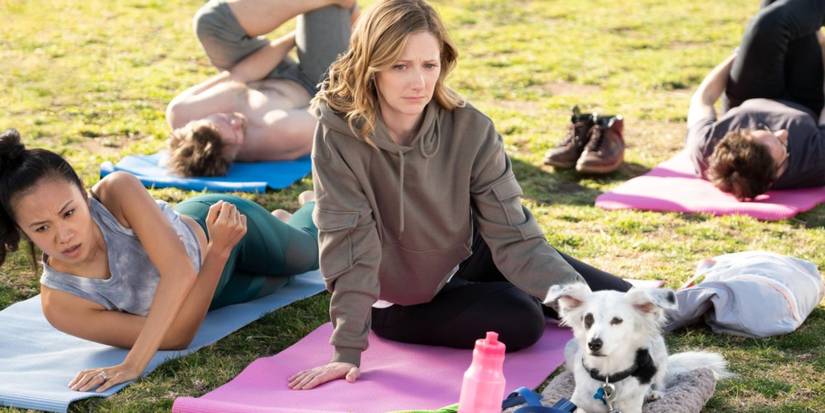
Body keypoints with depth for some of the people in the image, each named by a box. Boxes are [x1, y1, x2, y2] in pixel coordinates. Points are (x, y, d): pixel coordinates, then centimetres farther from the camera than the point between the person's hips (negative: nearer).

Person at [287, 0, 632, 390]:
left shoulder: (470, 129, -24)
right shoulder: (339, 134, -30)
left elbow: (513, 236, -23)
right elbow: (349, 244, -28)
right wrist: (348, 352, -30)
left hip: (466, 258, 3)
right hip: (399, 298, -3)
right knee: (521, 321, -21)